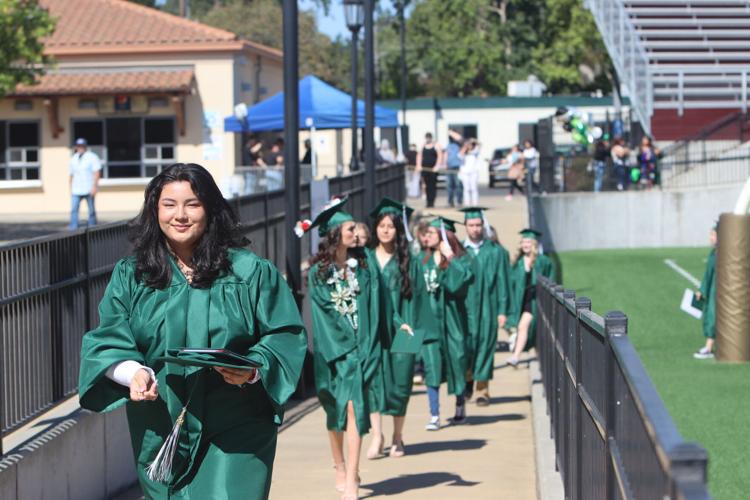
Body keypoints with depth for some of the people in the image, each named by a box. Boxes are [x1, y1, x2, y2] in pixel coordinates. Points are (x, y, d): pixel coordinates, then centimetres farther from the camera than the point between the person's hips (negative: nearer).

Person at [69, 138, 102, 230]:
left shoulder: (92, 157, -2)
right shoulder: (73, 159, 15)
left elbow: (97, 172, -8)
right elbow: (71, 175, 19)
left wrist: (94, 186, -17)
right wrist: (71, 189, 15)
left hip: (89, 190, -4)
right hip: (76, 191, 4)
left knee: (91, 211, 2)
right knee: (74, 209, -9)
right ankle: (73, 230, -13)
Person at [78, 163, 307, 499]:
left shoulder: (250, 272, 0)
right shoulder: (130, 276, 6)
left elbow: (285, 335, 0)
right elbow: (107, 343, 2)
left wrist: (254, 370, -20)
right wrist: (133, 372, -19)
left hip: (233, 433, -2)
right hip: (161, 431, 3)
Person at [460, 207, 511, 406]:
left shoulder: (496, 252, 5)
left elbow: (503, 283, 3)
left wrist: (503, 310, -4)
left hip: (487, 308, -1)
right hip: (463, 308, 1)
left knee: (484, 346, -2)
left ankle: (482, 391, 2)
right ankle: (466, 384, 18)